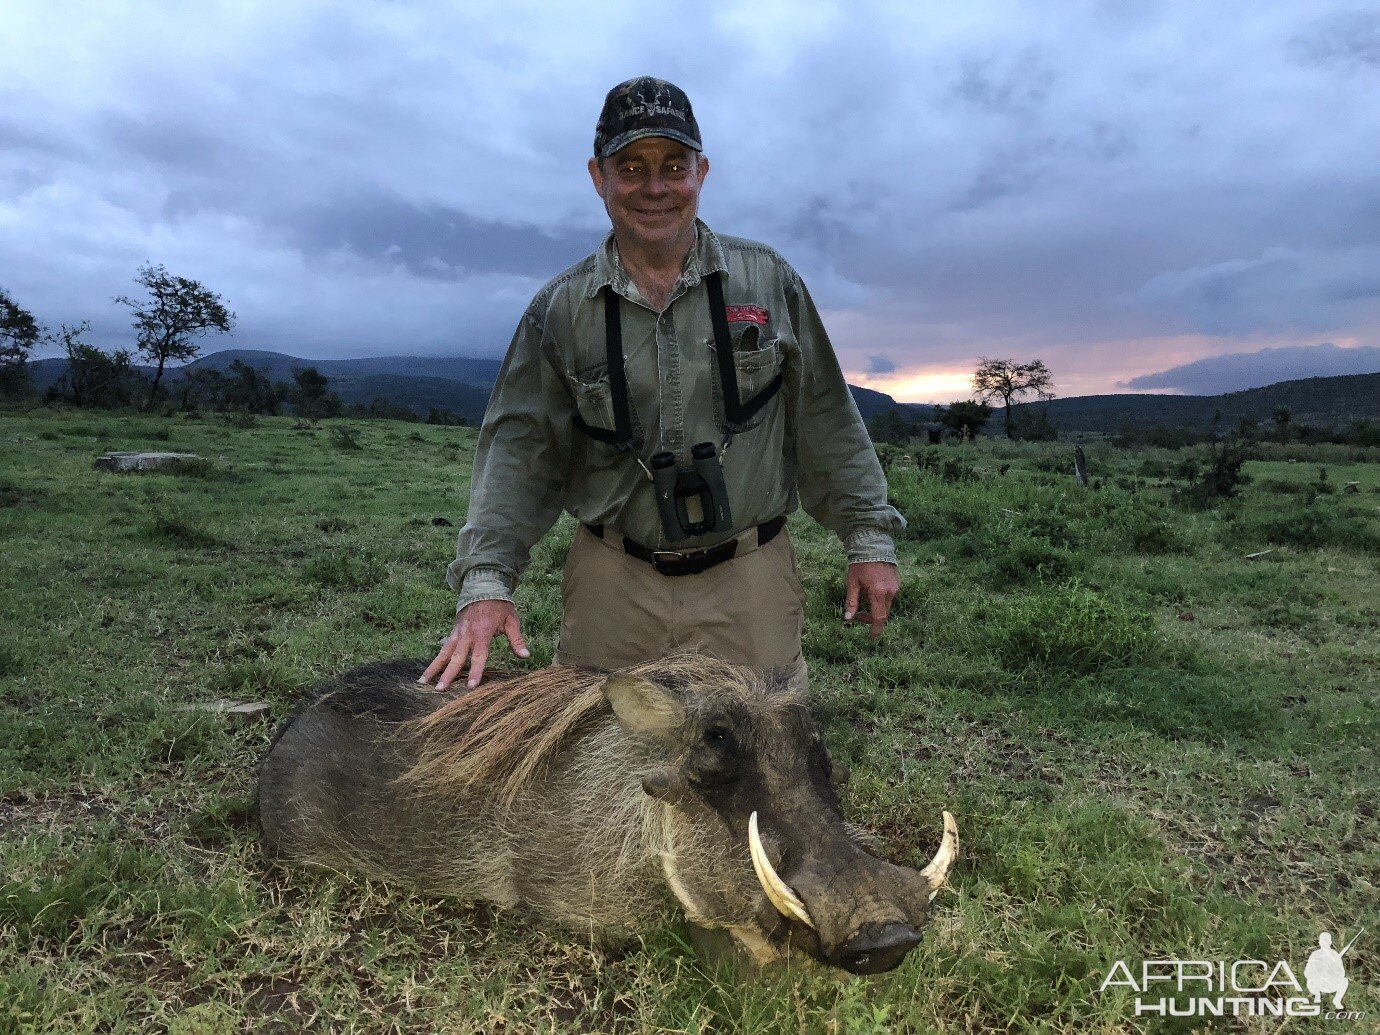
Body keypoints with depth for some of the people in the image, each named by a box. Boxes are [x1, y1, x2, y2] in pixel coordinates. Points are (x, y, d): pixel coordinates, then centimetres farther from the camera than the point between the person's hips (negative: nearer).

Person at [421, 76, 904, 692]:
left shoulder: (768, 280, 3)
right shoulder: (560, 310, 2)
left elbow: (824, 419, 6)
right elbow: (520, 447, -3)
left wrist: (868, 537, 3)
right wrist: (486, 581, -14)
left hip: (749, 580, 0)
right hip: (612, 584, 1)